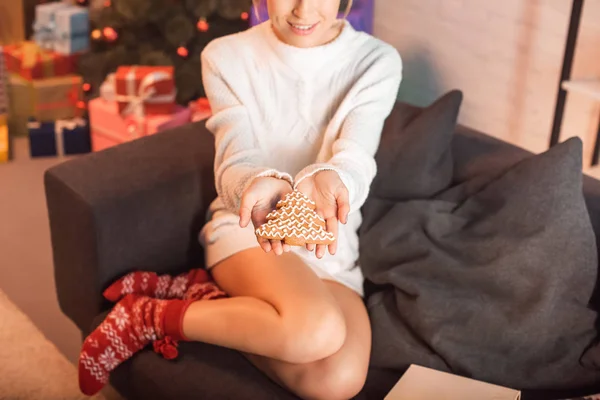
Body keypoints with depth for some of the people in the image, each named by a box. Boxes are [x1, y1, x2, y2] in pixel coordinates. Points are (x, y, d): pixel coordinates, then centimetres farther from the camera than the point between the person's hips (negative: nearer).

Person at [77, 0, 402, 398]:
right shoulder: (227, 57, -4)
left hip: (335, 247, 3)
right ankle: (149, 315, -13)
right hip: (247, 225, -2)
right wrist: (264, 185, -38)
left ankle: (203, 290, -8)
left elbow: (355, 159, -18)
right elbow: (234, 166, -12)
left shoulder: (377, 62, -4)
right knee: (316, 329, -35)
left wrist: (330, 181, -43)